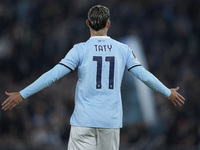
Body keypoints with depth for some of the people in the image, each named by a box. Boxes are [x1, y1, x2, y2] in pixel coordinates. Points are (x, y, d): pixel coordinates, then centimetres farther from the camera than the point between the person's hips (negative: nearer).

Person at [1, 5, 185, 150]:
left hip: (84, 121, -3)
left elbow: (54, 75, -10)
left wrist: (22, 94, -6)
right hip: (111, 120, 3)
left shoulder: (81, 50, -4)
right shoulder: (123, 50, 4)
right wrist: (168, 93, 24)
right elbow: (144, 75, 8)